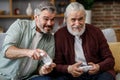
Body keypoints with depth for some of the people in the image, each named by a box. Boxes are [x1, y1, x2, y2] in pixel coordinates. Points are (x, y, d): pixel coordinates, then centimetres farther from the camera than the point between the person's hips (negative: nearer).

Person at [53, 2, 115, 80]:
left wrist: (99, 67, -17)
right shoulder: (59, 35, 0)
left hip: (96, 73, 2)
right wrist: (68, 69, -22)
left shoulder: (96, 31, 4)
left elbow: (110, 59, 5)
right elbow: (56, 65, 0)